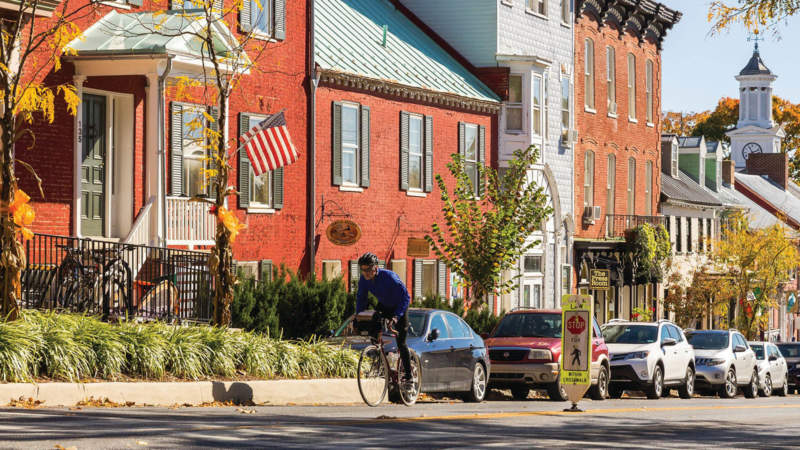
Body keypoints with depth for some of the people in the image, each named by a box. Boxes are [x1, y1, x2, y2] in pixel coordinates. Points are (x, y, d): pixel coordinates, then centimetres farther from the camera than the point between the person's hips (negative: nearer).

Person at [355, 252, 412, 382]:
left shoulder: (389, 277, -35)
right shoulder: (364, 279, -18)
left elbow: (405, 298, -32)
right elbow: (361, 298, -2)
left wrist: (396, 316, -42)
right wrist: (358, 315, -16)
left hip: (399, 308, -5)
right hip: (383, 306, 5)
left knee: (401, 343, -7)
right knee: (372, 331, -15)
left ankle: (408, 375, 4)